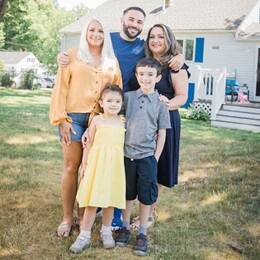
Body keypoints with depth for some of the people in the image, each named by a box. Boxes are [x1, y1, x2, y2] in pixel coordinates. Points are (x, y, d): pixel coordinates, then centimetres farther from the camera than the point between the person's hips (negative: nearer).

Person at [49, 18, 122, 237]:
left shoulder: (112, 62, 11)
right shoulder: (73, 56, 3)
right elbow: (61, 87, 0)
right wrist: (61, 118, -7)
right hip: (74, 117, -2)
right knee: (71, 166, 1)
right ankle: (67, 218, 10)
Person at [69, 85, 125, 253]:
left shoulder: (123, 122, 5)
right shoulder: (97, 120, -1)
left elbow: (124, 144, 10)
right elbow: (89, 144, 3)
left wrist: (125, 165, 7)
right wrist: (86, 164, 1)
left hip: (115, 166, 2)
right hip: (97, 164, -2)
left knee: (111, 200, 10)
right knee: (92, 201, 0)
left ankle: (106, 231, 28)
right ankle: (84, 235, 10)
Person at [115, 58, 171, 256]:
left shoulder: (160, 104, -2)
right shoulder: (128, 97, 1)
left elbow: (162, 134, 1)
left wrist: (155, 158, -2)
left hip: (147, 156, -1)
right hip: (127, 154, 1)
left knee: (146, 196, 7)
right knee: (127, 193, 14)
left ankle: (143, 233, 20)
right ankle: (126, 227, 31)